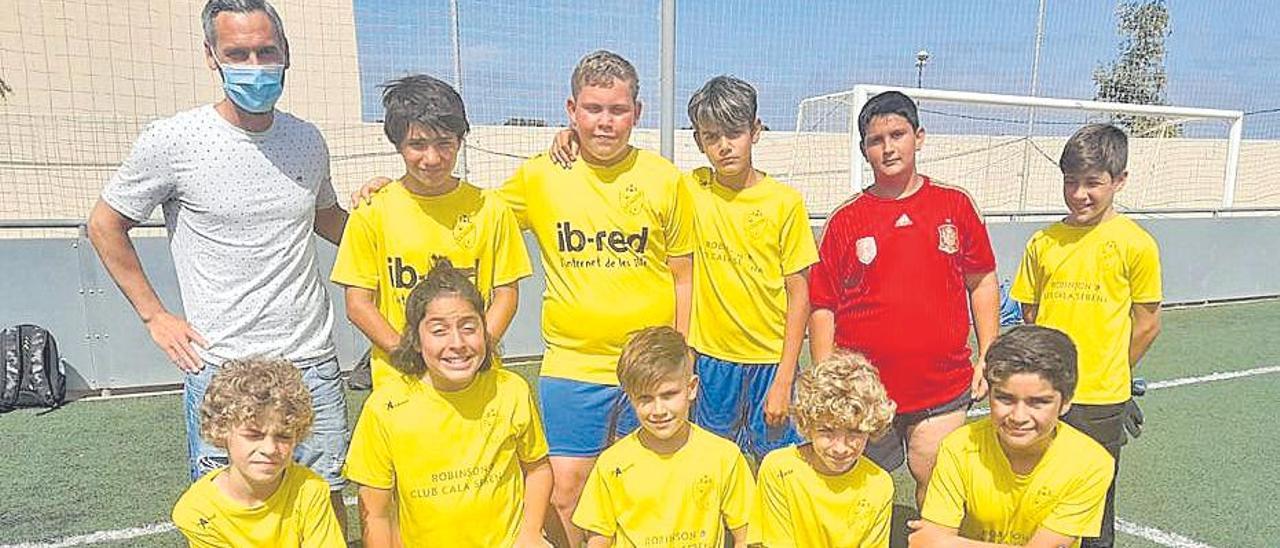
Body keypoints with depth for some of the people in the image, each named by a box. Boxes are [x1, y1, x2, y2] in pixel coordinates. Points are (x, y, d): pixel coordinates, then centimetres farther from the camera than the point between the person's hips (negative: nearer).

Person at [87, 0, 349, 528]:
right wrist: (154, 315, 0)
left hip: (313, 363, 3)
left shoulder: (307, 140, 4)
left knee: (328, 500, 13)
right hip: (220, 365, -3)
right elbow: (105, 226, 5)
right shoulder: (172, 141, -8)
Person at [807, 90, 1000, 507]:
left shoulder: (956, 206, 3)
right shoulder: (845, 221, -1)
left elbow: (982, 283, 10)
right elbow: (823, 307, 1)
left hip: (942, 391, 1)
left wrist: (987, 358, 4)